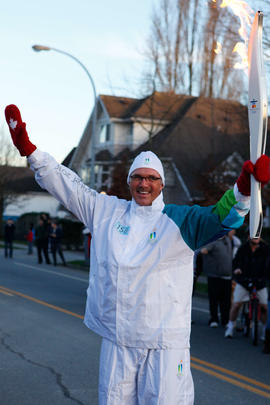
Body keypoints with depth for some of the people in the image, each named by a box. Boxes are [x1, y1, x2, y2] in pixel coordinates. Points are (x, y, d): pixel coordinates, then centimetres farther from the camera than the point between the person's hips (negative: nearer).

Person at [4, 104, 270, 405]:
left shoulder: (181, 220, -1)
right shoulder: (105, 211, 8)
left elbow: (222, 217, -15)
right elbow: (65, 185, 9)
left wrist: (244, 188, -36)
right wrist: (29, 149, 2)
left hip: (165, 343, -3)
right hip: (115, 339, 3)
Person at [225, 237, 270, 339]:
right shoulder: (243, 248, -3)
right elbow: (236, 260, -3)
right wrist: (236, 269, -24)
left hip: (260, 282, 0)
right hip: (243, 282, 0)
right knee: (236, 304, -8)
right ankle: (230, 327, 12)